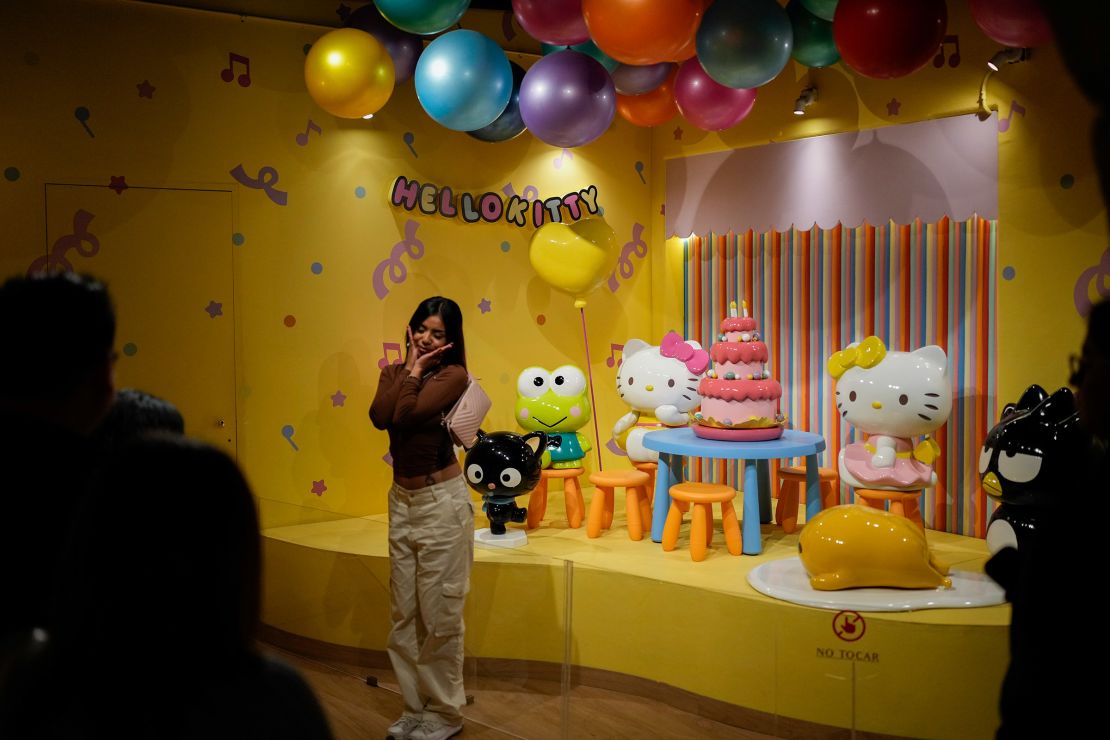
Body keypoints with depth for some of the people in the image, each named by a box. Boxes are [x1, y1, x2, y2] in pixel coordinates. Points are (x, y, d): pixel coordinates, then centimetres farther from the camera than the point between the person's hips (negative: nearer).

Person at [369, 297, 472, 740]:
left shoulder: (452, 375, -9)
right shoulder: (393, 373, 8)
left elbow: (408, 414, -23)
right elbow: (380, 417, -13)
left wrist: (417, 371, -10)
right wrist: (409, 367, -6)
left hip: (441, 501, -6)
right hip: (401, 501, 6)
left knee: (439, 614, 1)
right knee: (403, 613, 12)